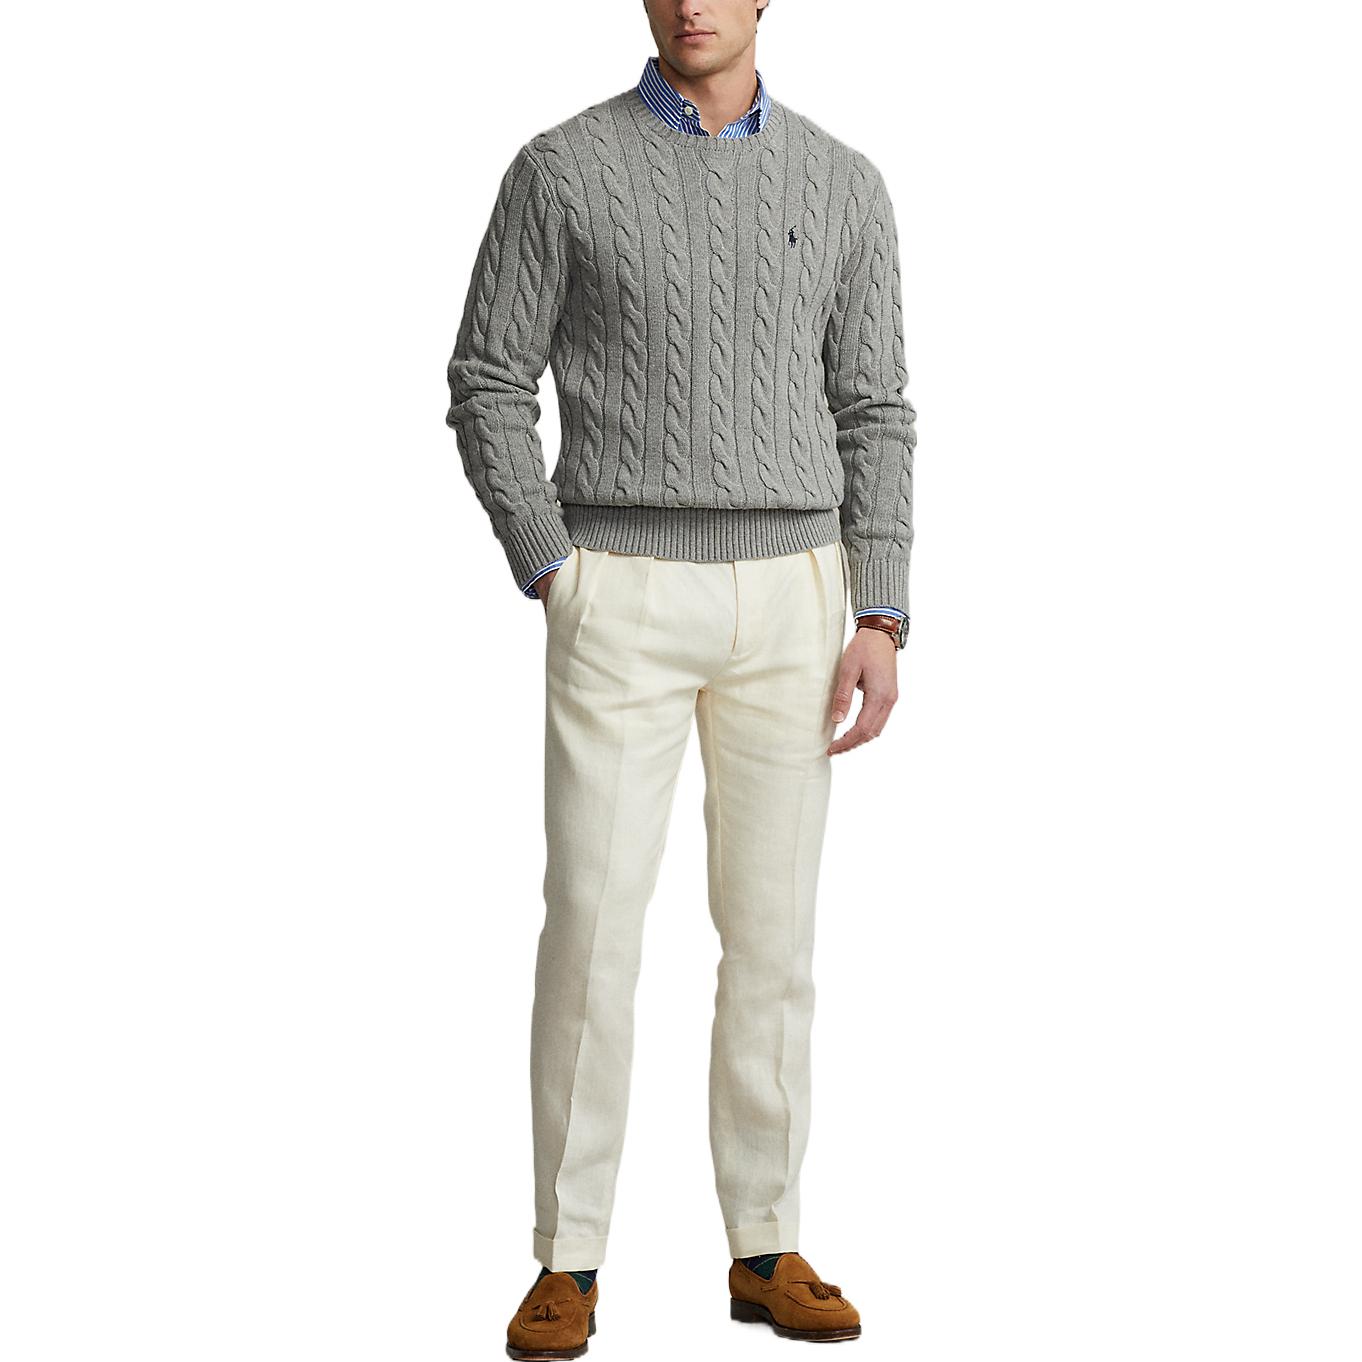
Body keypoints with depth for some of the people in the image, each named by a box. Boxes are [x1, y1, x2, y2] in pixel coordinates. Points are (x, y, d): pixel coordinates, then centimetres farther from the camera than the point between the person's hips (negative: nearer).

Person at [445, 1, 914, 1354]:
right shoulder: (561, 168, 1)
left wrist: (881, 621, -2)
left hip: (788, 600, 2)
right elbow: (489, 389, 2)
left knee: (771, 932, 4)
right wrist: (553, 581, -10)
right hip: (624, 599, -2)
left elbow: (871, 418, 8)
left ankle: (766, 1253, 15)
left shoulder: (843, 184, 8)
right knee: (592, 926, -6)